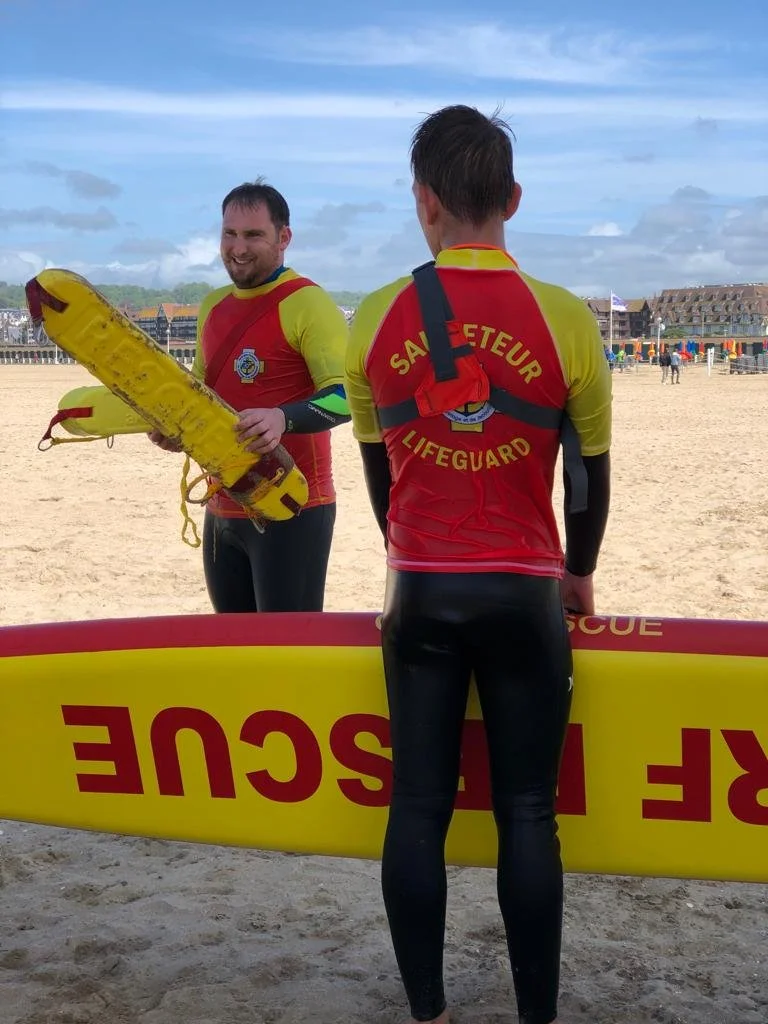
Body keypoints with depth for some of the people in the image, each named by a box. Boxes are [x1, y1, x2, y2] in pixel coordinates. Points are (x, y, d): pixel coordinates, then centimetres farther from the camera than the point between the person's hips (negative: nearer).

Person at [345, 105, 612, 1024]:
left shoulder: (375, 319, -2)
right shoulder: (565, 319, -7)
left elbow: (376, 464, 8)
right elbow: (590, 471, 3)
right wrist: (578, 574, 20)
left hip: (420, 593, 2)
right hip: (523, 595, -1)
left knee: (417, 808, 11)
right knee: (527, 813, 9)